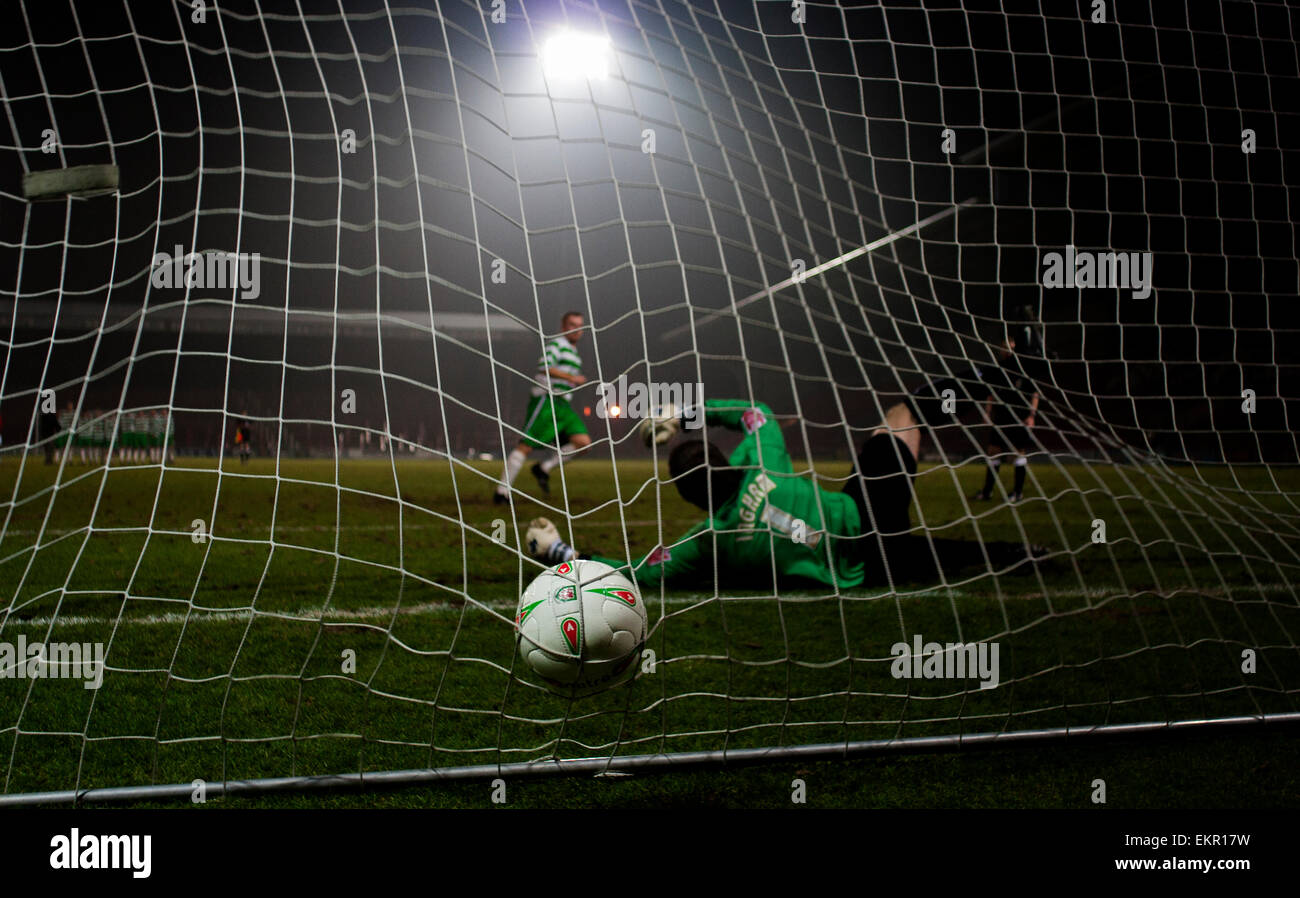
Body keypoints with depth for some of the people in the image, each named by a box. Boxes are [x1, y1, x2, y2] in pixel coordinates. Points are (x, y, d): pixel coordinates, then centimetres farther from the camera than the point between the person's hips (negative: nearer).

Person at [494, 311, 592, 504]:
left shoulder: (574, 354, 23)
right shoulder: (556, 344, -4)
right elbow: (544, 367, -21)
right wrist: (571, 378, -21)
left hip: (562, 406, 8)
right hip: (546, 401, -8)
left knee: (583, 442, -10)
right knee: (526, 445, -12)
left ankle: (543, 468, 2)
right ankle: (502, 491, -10)